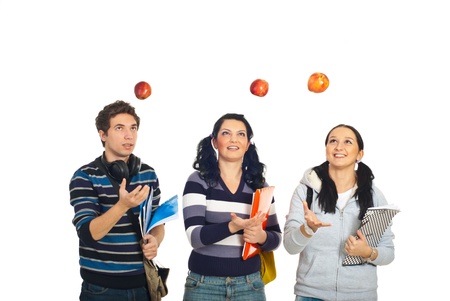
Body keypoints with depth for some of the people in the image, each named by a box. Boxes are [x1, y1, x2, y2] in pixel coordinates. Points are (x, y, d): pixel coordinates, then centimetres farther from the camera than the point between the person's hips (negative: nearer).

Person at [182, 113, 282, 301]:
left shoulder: (259, 184, 4)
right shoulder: (198, 181, -5)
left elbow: (276, 237, 7)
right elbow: (194, 236, -15)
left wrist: (261, 237, -16)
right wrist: (233, 226, -30)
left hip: (249, 284, 3)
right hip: (204, 284, -2)